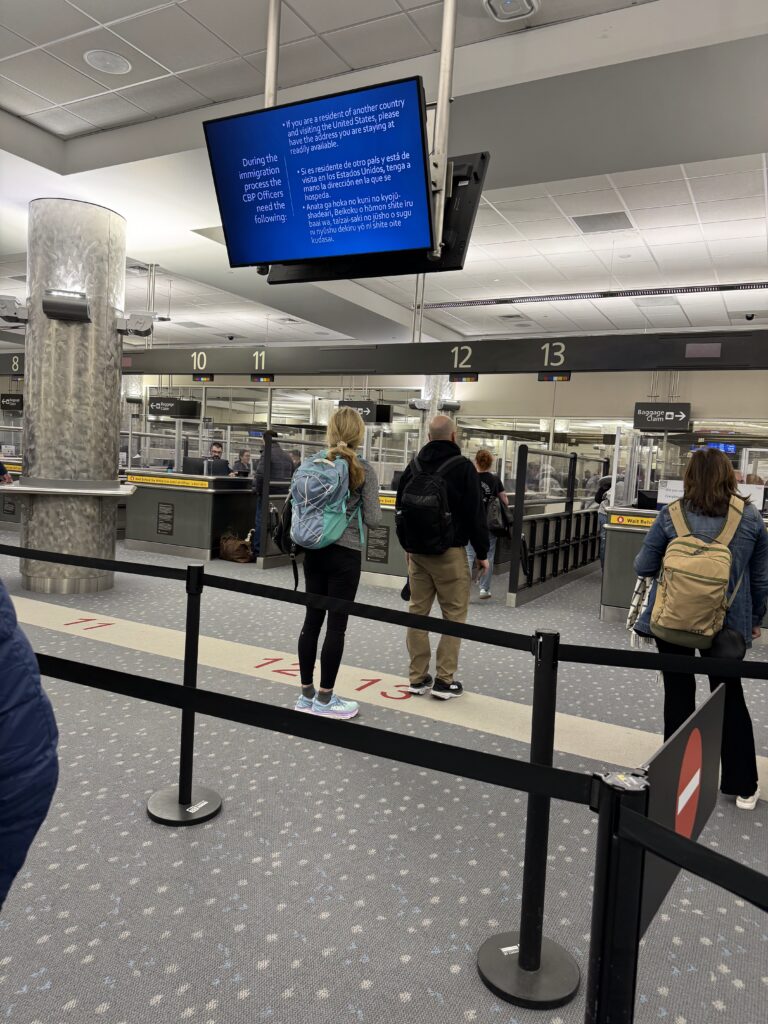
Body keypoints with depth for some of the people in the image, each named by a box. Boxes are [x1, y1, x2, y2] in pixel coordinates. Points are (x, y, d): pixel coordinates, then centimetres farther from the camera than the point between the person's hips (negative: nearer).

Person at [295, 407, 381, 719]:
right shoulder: (363, 469, -9)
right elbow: (372, 518, -9)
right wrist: (368, 507, 12)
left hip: (314, 550, 5)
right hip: (345, 554, -5)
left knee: (312, 619, 11)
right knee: (336, 624, 2)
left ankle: (306, 694, 20)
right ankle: (324, 699, 10)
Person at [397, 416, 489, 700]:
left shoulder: (413, 466, 8)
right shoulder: (463, 467, -9)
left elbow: (400, 508, 16)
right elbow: (476, 513, -9)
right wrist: (482, 552, -1)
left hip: (417, 550, 6)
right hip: (450, 551, -5)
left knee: (417, 611, 9)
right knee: (454, 615, 2)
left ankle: (418, 677, 14)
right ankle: (444, 680, 3)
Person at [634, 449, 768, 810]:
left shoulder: (671, 515, -9)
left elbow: (643, 567, -4)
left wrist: (647, 557, 19)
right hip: (727, 622, 2)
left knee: (678, 694, 12)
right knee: (730, 696, 16)